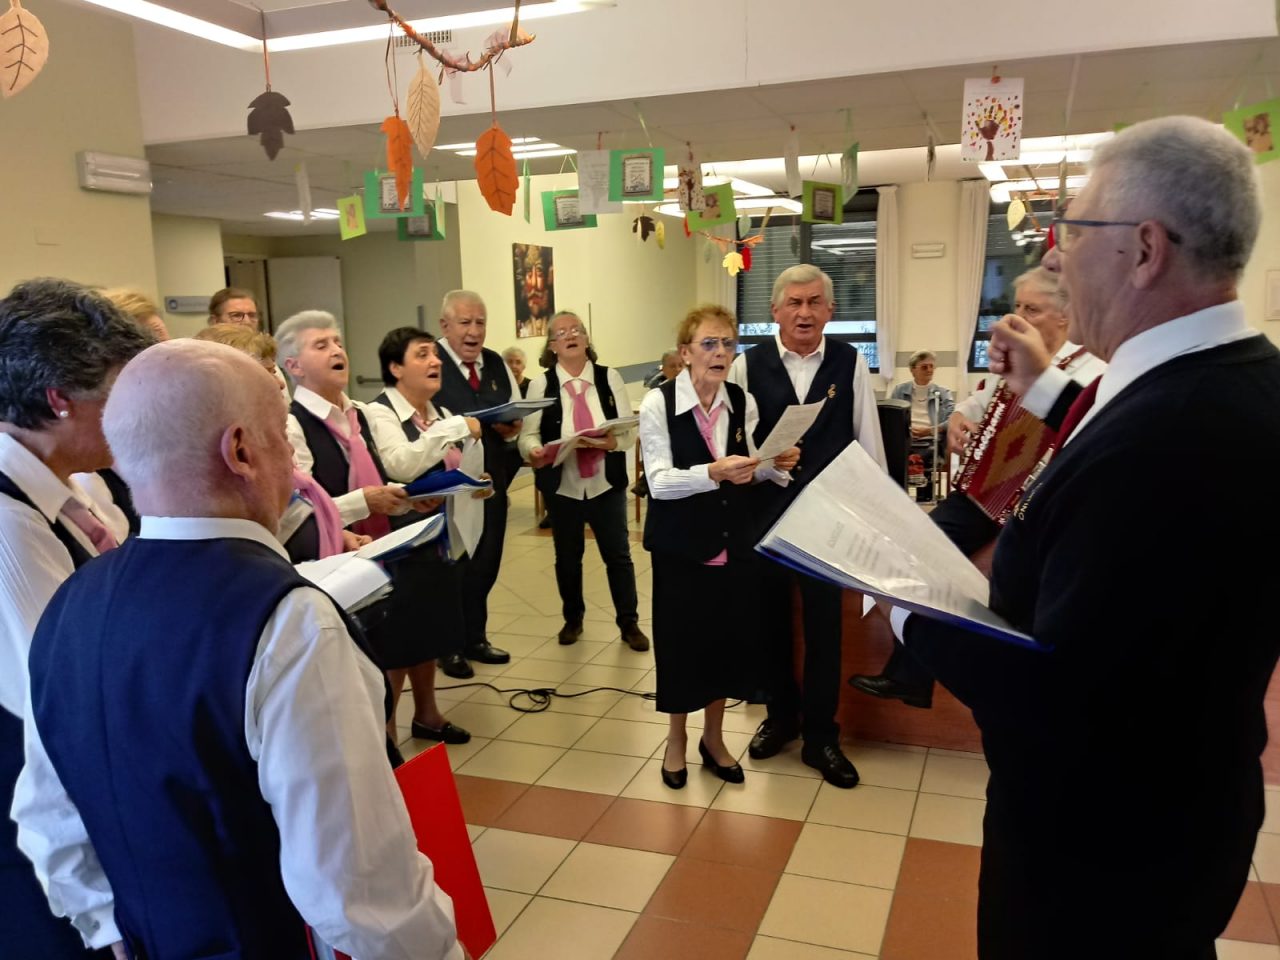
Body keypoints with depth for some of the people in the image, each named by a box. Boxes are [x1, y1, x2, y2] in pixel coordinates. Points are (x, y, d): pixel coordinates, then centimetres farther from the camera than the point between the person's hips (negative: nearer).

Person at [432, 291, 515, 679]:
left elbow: (518, 418, 12)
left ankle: (475, 639, 34)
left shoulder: (498, 365, 11)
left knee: (486, 564, 17)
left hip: (491, 481, 6)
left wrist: (511, 427, -10)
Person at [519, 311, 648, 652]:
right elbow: (528, 434, -7)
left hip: (607, 483, 0)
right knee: (567, 557, 14)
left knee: (618, 555, 6)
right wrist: (534, 451, -28)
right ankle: (572, 620, 33)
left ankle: (629, 623, 20)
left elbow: (631, 430, -3)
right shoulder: (541, 384, -2)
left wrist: (613, 441, -24)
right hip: (561, 486, 0)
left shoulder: (610, 378, 0)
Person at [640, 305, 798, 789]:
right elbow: (659, 482, -18)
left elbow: (750, 470, 8)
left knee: (728, 637, 12)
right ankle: (676, 738, 31)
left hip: (733, 540, 4)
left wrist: (775, 463, -13)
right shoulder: (658, 403, -13)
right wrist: (713, 472, -32)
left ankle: (713, 737, 34)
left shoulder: (743, 402, 0)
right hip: (680, 543, -4)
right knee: (680, 638, 7)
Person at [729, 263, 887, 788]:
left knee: (824, 624, 8)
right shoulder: (748, 364, -4)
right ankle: (781, 715, 36)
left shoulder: (850, 363, -3)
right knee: (771, 619, 15)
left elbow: (868, 442, 1)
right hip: (764, 512, 1)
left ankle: (820, 736, 24)